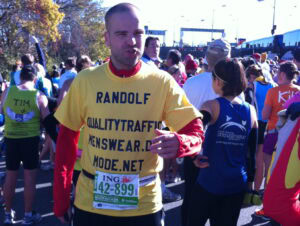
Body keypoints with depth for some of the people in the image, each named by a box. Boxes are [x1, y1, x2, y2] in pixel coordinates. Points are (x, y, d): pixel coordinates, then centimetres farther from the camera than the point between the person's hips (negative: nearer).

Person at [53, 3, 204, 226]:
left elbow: (196, 134, -7)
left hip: (145, 206, 0)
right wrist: (61, 198, 2)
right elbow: (67, 139, 2)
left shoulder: (163, 82, -9)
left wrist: (179, 143, -31)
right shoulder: (85, 80, -6)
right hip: (90, 203, 1)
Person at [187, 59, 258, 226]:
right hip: (237, 184, 4)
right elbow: (254, 151, 10)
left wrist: (195, 157, -16)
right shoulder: (251, 111, 3)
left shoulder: (212, 106, -11)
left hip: (209, 182, -4)